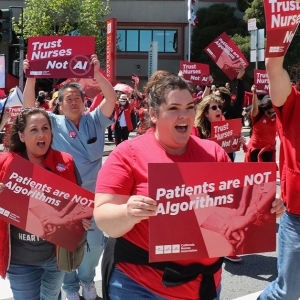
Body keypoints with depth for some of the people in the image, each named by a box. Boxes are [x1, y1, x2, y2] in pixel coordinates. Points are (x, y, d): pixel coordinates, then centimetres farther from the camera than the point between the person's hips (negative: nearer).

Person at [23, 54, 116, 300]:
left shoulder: (95, 120, 1)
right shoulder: (54, 123, 2)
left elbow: (111, 99, -13)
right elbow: (29, 107, -10)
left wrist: (97, 73, -25)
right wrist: (31, 78, -22)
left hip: (92, 194, 0)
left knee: (94, 242, 8)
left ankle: (87, 278, 35)